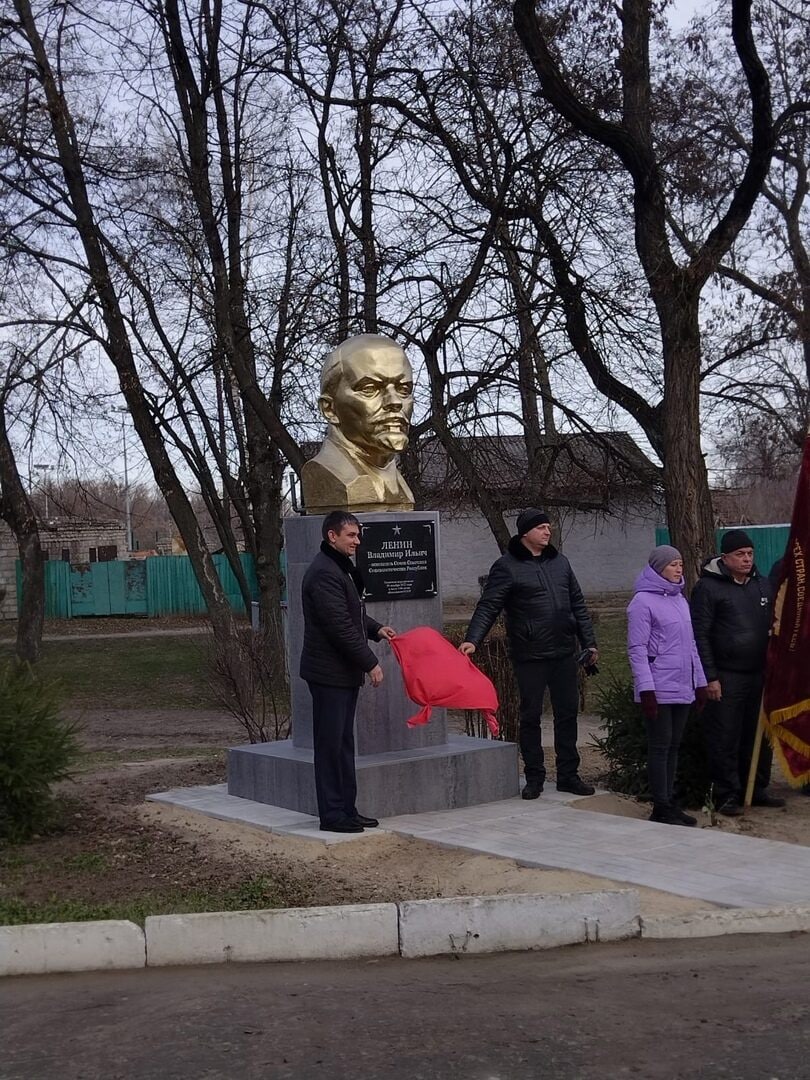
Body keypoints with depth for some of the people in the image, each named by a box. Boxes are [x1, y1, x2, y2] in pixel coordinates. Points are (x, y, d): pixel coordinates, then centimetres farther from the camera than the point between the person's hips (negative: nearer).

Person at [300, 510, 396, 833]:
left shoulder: (343, 569, 16)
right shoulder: (324, 573, -18)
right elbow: (339, 626, -22)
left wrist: (376, 629, 11)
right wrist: (370, 663, -17)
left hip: (345, 672, 10)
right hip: (329, 672, -10)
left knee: (343, 743, 13)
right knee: (331, 743, -4)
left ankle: (346, 809, 20)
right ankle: (332, 814, 2)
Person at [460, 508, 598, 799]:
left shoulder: (560, 562, 11)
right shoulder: (507, 567, -6)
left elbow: (578, 605, 17)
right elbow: (488, 607, -11)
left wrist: (589, 642, 14)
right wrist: (472, 639, -25)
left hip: (564, 653, 5)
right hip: (530, 656, -5)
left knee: (567, 714, 9)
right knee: (530, 716, 4)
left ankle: (568, 775, 19)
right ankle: (534, 777, 14)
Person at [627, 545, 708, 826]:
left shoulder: (680, 600, 14)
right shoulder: (643, 601, -9)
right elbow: (637, 649, -12)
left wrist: (700, 682, 16)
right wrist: (646, 689, -18)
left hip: (682, 688, 7)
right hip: (659, 691, -7)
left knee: (674, 746, 11)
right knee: (660, 747, -2)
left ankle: (669, 802, 18)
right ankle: (661, 808, 4)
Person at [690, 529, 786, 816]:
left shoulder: (763, 585, 13)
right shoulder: (708, 587, -5)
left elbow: (773, 627, 19)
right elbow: (700, 635, -8)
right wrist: (709, 677, -13)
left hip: (760, 675, 6)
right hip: (726, 678, -6)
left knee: (760, 736, 11)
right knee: (725, 739, -2)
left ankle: (757, 789, 23)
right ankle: (726, 795, 7)